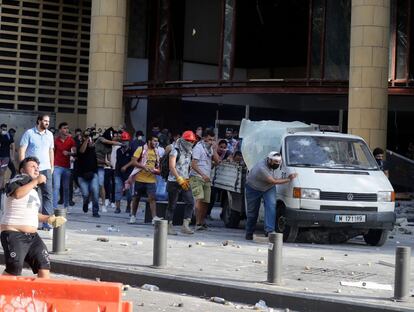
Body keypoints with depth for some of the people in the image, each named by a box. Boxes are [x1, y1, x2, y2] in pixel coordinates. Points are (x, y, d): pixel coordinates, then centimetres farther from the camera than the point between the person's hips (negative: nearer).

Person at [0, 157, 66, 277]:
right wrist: (36, 181, -22)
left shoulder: (34, 190, 20)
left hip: (32, 236, 9)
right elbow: (17, 193, -28)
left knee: (44, 265, 0)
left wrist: (48, 218, 14)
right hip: (13, 234, -8)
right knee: (14, 269, -17)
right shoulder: (18, 180, -4)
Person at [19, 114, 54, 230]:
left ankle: (46, 222, -7)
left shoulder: (49, 134, 11)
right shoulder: (29, 133, -3)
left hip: (45, 169, 3)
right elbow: (22, 150, -5)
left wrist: (52, 166, 12)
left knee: (48, 194, -6)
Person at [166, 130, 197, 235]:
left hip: (185, 182, 6)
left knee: (190, 202, -7)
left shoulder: (189, 152, 12)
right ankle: (169, 226, 9)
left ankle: (185, 225, -6)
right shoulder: (175, 151, -9)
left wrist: (187, 179, 12)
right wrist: (180, 179, -22)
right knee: (172, 205, 0)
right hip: (174, 182, -6)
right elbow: (171, 167, -16)